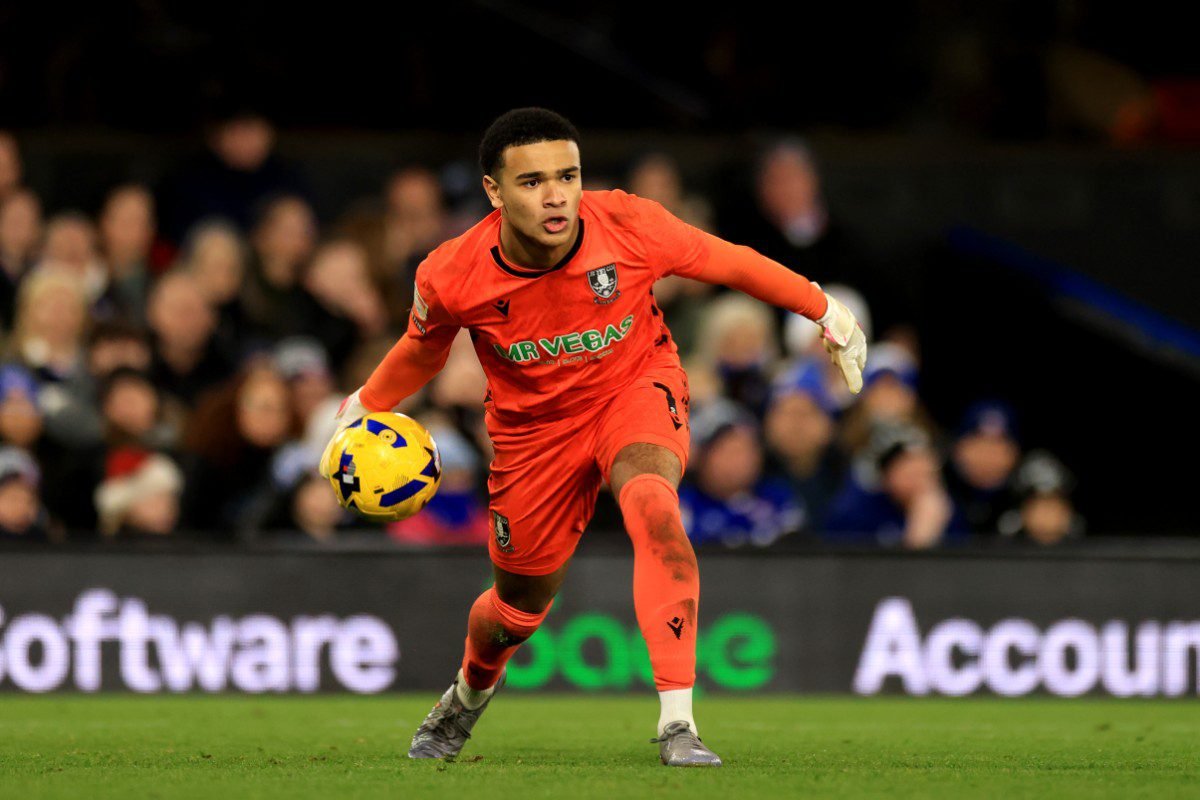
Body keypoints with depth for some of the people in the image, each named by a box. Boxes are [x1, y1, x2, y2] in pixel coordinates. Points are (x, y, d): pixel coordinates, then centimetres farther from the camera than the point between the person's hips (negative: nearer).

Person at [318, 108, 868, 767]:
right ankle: (470, 692, 53)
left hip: (636, 389, -1)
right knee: (520, 606, 13)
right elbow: (423, 346, 2)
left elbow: (728, 263, -8)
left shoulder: (627, 225, -26)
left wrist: (825, 312, 1)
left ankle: (677, 723, -37)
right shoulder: (451, 277, -24)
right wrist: (364, 409, 10)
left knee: (650, 501, -35)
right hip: (535, 427, 2)